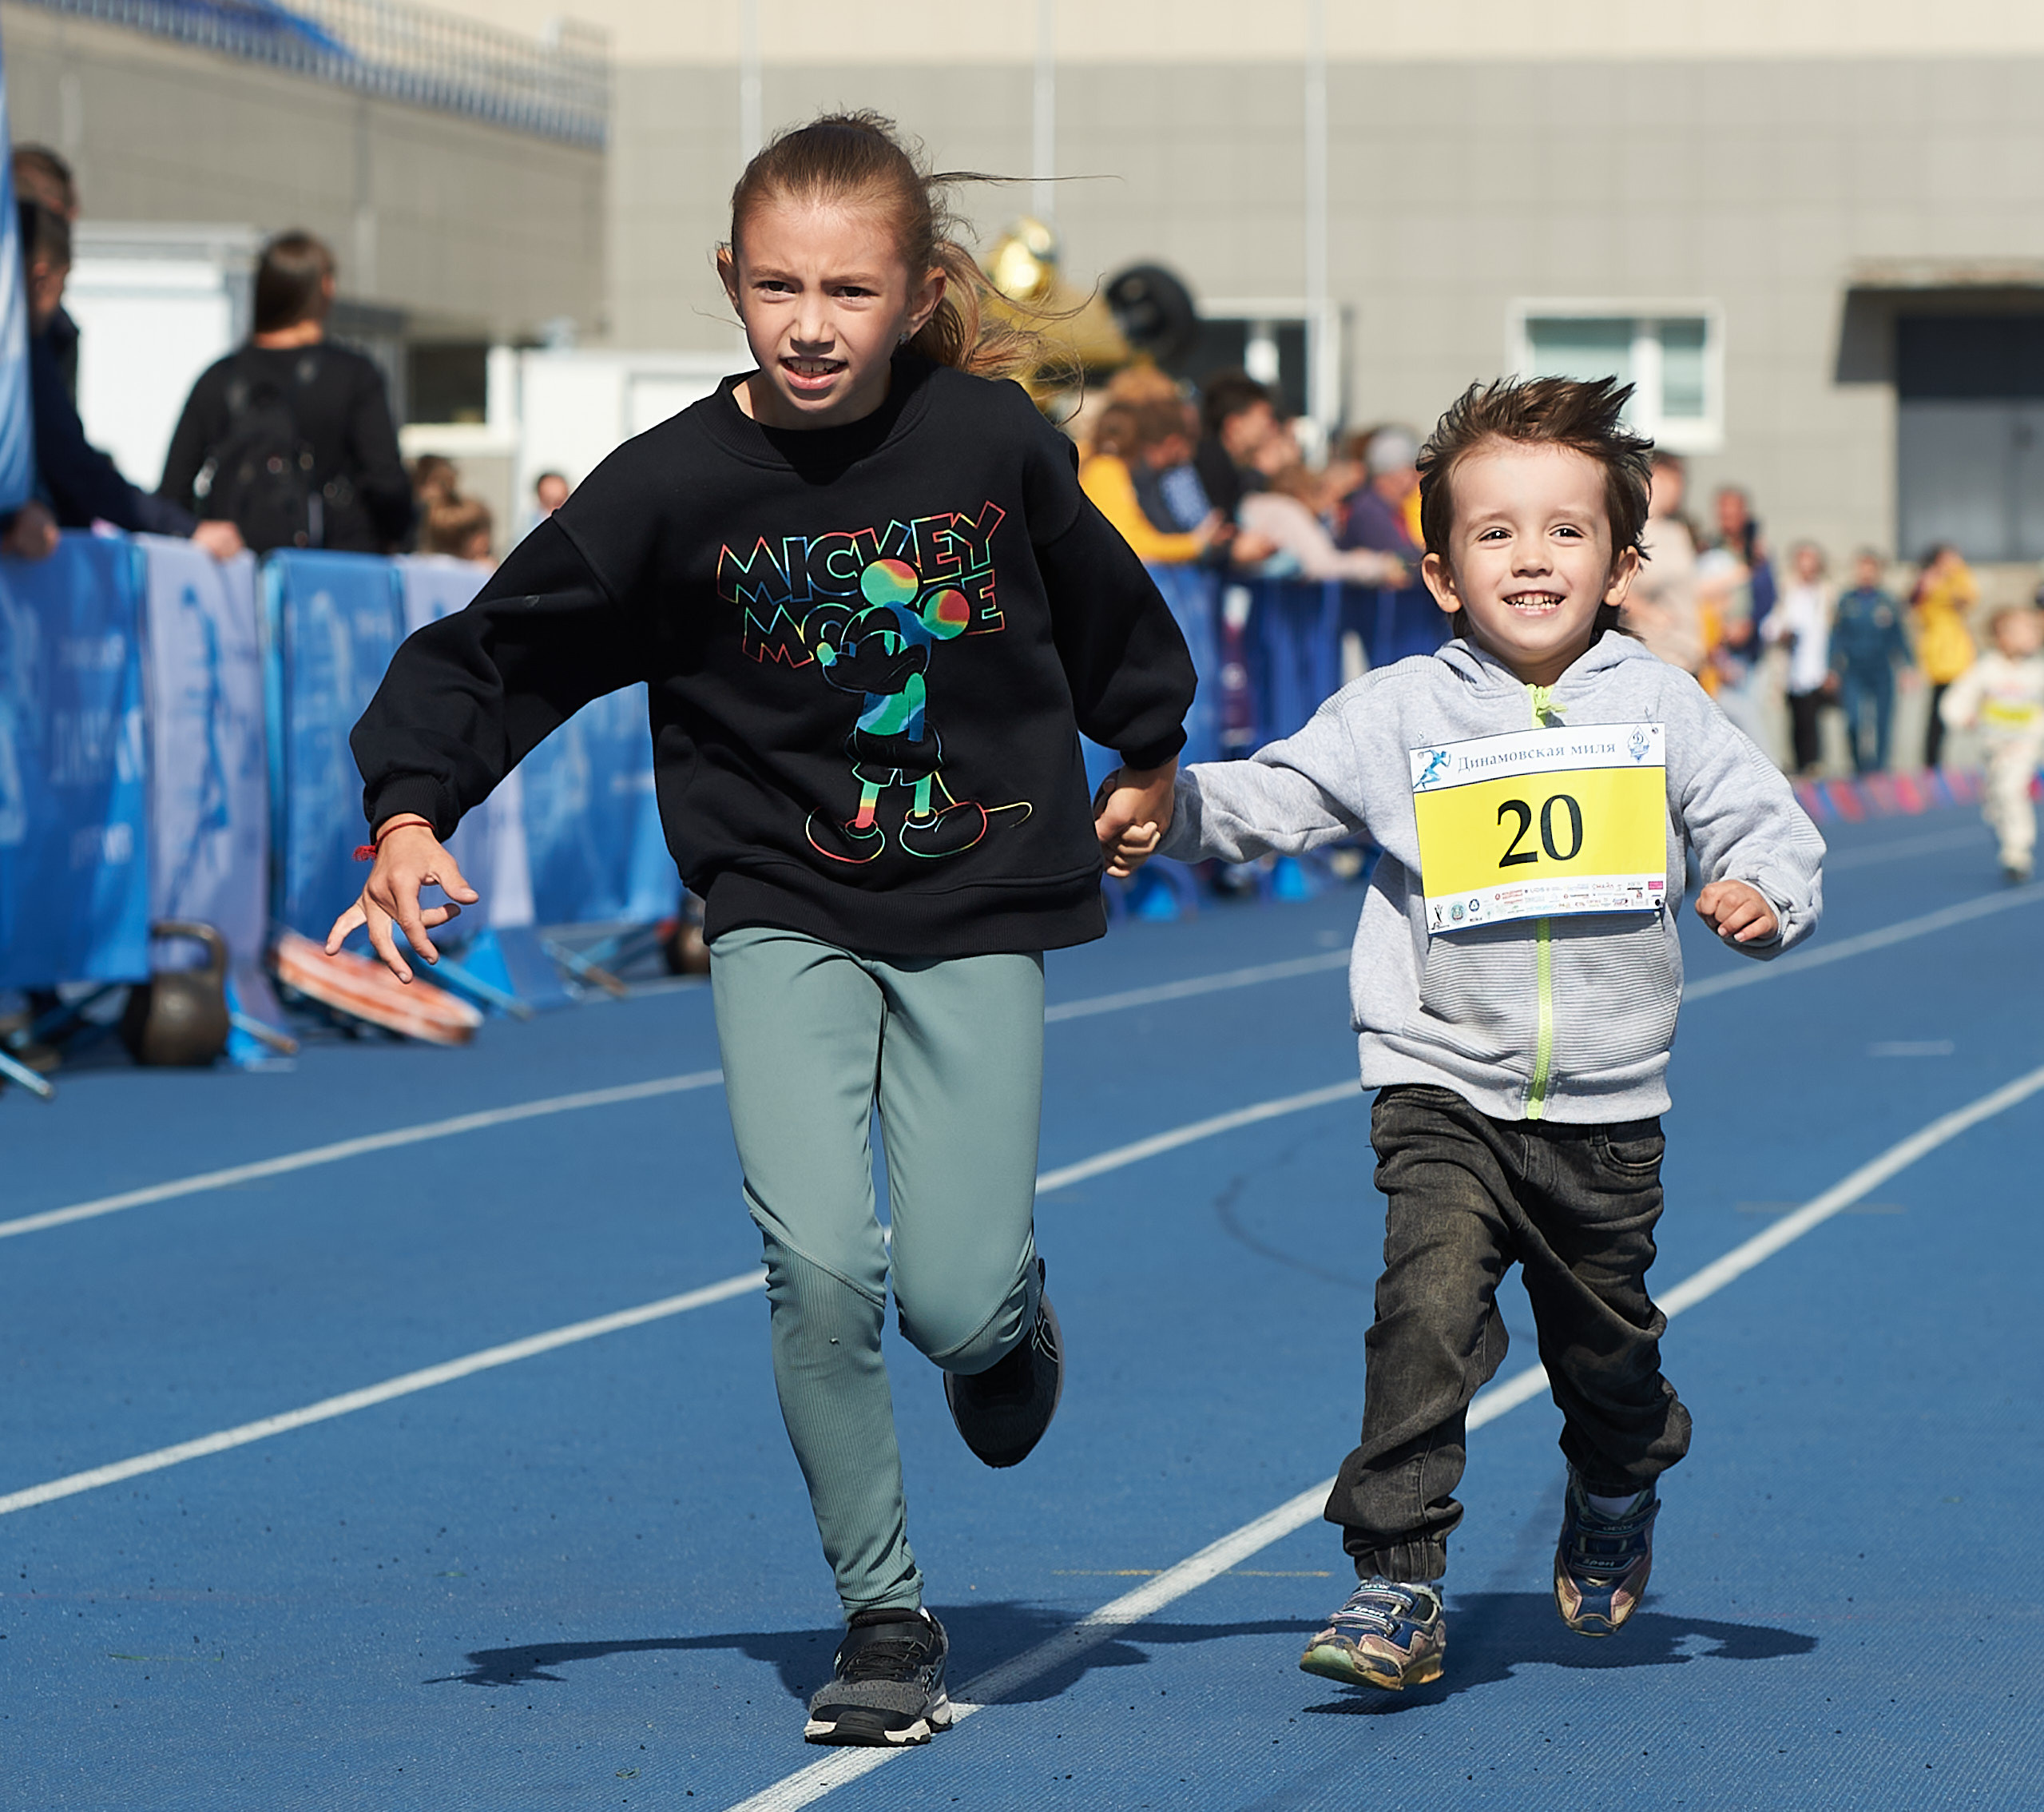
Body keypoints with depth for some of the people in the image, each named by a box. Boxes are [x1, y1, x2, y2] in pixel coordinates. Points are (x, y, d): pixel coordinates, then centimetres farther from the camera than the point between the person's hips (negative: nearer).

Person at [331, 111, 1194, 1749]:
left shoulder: (996, 444, -7)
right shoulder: (676, 485, -9)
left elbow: (1108, 609, 13)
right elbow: (494, 649, -5)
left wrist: (1147, 758, 26)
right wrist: (411, 811, -19)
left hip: (976, 913, 0)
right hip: (784, 916, 0)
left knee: (957, 1304, -7)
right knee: (818, 1266, -16)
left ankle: (1011, 1306, 33)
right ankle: (886, 1616, 1)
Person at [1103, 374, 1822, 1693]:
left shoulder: (1661, 708, 2)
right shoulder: (1402, 714, -1)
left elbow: (1768, 824, 5)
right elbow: (1281, 795, -1)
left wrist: (1767, 897, -16)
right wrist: (1174, 809, -19)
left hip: (1608, 1108, 2)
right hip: (1446, 1092, -2)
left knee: (1605, 1346, 14)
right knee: (1430, 1307, -21)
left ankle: (1616, 1504, 47)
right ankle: (1397, 1588, -17)